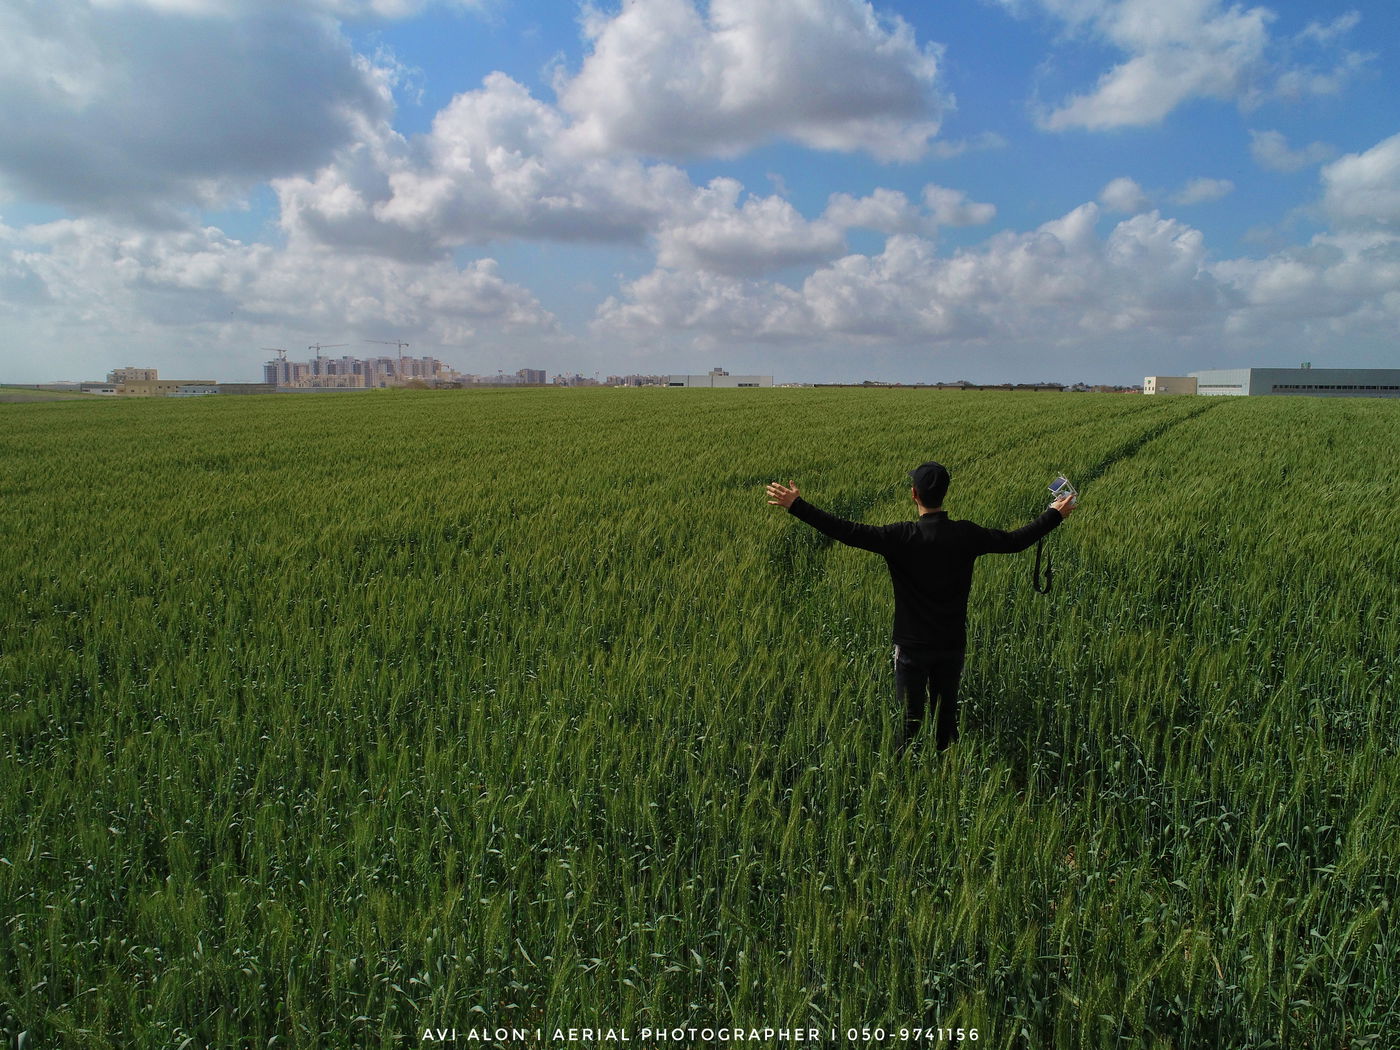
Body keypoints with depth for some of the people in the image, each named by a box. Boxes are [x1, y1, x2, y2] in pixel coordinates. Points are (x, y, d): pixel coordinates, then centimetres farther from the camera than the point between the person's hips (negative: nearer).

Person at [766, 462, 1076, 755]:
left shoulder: (903, 537, -20)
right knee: (947, 714, 18)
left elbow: (849, 532, -25)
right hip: (953, 644, 3)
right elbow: (1015, 541, 5)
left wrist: (796, 505, -22)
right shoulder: (966, 535, -8)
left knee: (909, 717, 8)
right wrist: (1055, 515, 21)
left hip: (913, 646, -3)